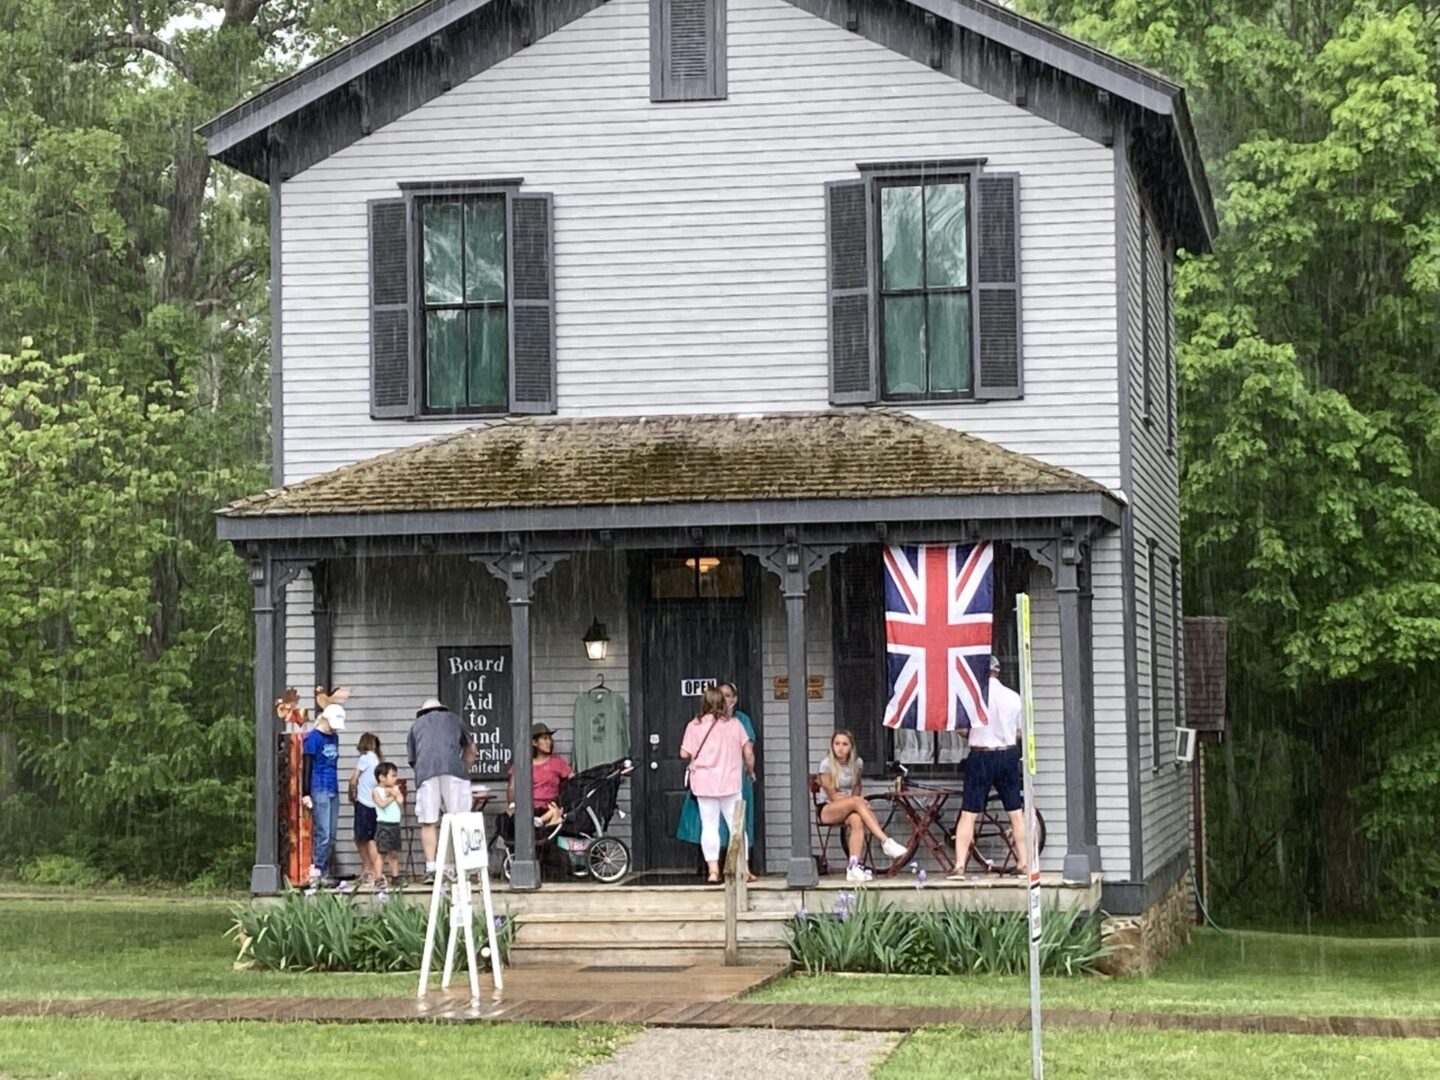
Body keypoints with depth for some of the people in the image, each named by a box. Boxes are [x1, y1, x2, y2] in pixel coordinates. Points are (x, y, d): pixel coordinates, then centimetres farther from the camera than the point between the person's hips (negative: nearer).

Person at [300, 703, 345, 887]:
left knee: (331, 836, 6)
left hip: (333, 791, 8)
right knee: (323, 834, -13)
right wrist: (305, 794, -13)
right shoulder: (313, 738, -7)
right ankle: (315, 871, -12)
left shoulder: (334, 738, 16)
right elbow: (306, 767, -9)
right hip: (319, 791, -8)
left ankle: (324, 875, 9)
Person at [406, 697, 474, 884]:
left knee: (428, 823, 1)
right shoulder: (453, 719, 31)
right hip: (453, 768, 0)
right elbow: (471, 748, 41)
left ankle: (430, 869, -6)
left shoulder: (416, 726, 30)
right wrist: (464, 764, 55)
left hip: (425, 771, 0)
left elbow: (413, 760, 26)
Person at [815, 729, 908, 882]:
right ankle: (886, 842, -40)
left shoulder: (857, 763, 3)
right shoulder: (827, 764, -10)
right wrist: (856, 800, -22)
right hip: (828, 809, -4)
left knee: (857, 820, -34)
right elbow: (833, 796, -11)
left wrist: (856, 800, -7)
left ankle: (853, 867, -42)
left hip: (848, 809, 4)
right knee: (857, 801, -34)